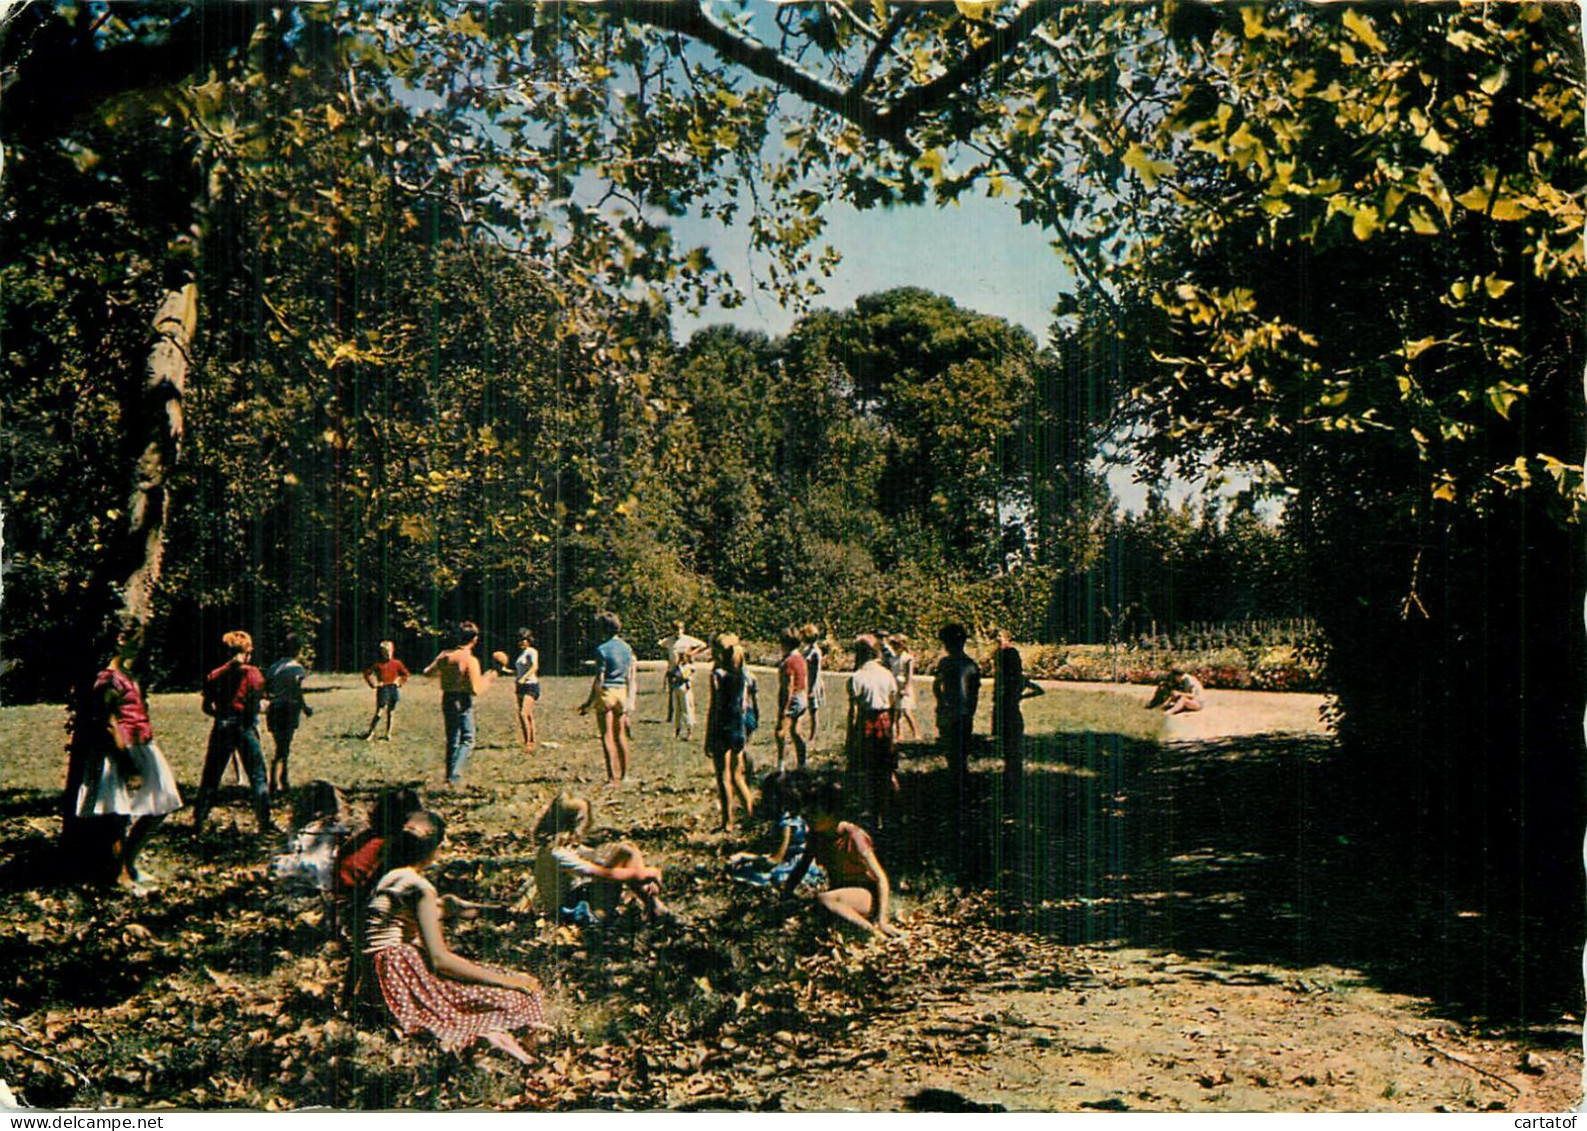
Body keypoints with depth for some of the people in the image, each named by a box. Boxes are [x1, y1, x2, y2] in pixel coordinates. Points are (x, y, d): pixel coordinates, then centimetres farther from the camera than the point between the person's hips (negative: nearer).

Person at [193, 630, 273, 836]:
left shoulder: (215, 675, 3)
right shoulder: (252, 673, -6)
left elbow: (207, 707, 4)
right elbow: (257, 702, -12)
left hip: (222, 728, 3)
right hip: (245, 728, -3)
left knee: (210, 778, 12)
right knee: (258, 777, 4)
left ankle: (198, 821, 13)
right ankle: (264, 823, 2)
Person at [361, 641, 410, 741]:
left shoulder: (397, 664, 7)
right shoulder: (378, 664, 0)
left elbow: (405, 674, 19)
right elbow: (367, 673, 5)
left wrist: (399, 682, 7)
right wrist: (374, 684, -2)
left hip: (394, 689, 3)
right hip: (382, 689, -3)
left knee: (390, 712, 8)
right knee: (379, 712, -9)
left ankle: (388, 734, 16)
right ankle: (370, 731, 2)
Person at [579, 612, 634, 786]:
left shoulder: (602, 650, -12)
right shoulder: (627, 648, 8)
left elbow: (599, 680, -14)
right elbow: (630, 677, 11)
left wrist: (589, 704, -8)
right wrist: (629, 701, 19)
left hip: (606, 693, -6)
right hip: (621, 693, 6)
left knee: (607, 736, -3)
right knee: (620, 735, 14)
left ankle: (612, 777, -7)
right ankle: (624, 774, 19)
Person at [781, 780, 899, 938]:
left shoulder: (854, 837, -21)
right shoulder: (816, 836, -2)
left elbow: (881, 879, -21)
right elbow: (801, 868, 12)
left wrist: (881, 920, -28)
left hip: (867, 894, -6)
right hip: (840, 891, 6)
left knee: (823, 900, -37)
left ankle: (873, 932, -26)